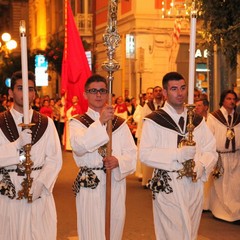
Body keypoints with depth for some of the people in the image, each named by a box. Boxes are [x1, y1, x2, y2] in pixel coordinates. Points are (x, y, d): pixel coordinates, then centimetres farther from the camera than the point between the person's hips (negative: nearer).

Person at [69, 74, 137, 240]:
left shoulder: (120, 123, 12)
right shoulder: (77, 122, 3)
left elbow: (132, 153, 4)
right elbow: (79, 147, -18)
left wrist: (118, 161, -17)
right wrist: (100, 122, -26)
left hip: (116, 182, 3)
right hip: (89, 184, -3)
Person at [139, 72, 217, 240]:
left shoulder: (197, 120, 10)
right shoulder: (154, 120, -5)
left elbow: (211, 150, 7)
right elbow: (145, 154, -14)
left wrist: (201, 166, -14)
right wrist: (178, 154, -21)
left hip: (194, 184, 5)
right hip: (167, 186, -4)